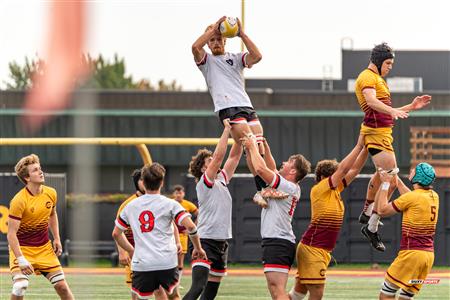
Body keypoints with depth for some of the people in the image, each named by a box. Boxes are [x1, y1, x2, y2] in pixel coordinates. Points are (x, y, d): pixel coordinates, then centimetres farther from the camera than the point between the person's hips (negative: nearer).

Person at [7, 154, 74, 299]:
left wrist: (57, 239, 11)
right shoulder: (19, 201, -23)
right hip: (22, 248, -5)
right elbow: (11, 234, -23)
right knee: (20, 287, -22)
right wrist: (21, 260, -31)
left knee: (62, 286, 1)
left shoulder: (51, 193, -3)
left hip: (44, 248, 5)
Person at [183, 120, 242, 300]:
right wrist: (227, 129, -14)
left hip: (222, 243, 8)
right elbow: (219, 156, -17)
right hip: (206, 241, -8)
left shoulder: (222, 180, 14)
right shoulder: (204, 182, -7)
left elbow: (234, 156, 13)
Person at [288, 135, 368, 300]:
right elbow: (343, 169, -18)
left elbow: (354, 169, 12)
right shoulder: (318, 190, -12)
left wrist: (366, 148, 1)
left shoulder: (336, 190, 10)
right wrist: (359, 145, -14)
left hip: (322, 251, 9)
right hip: (312, 248, -9)